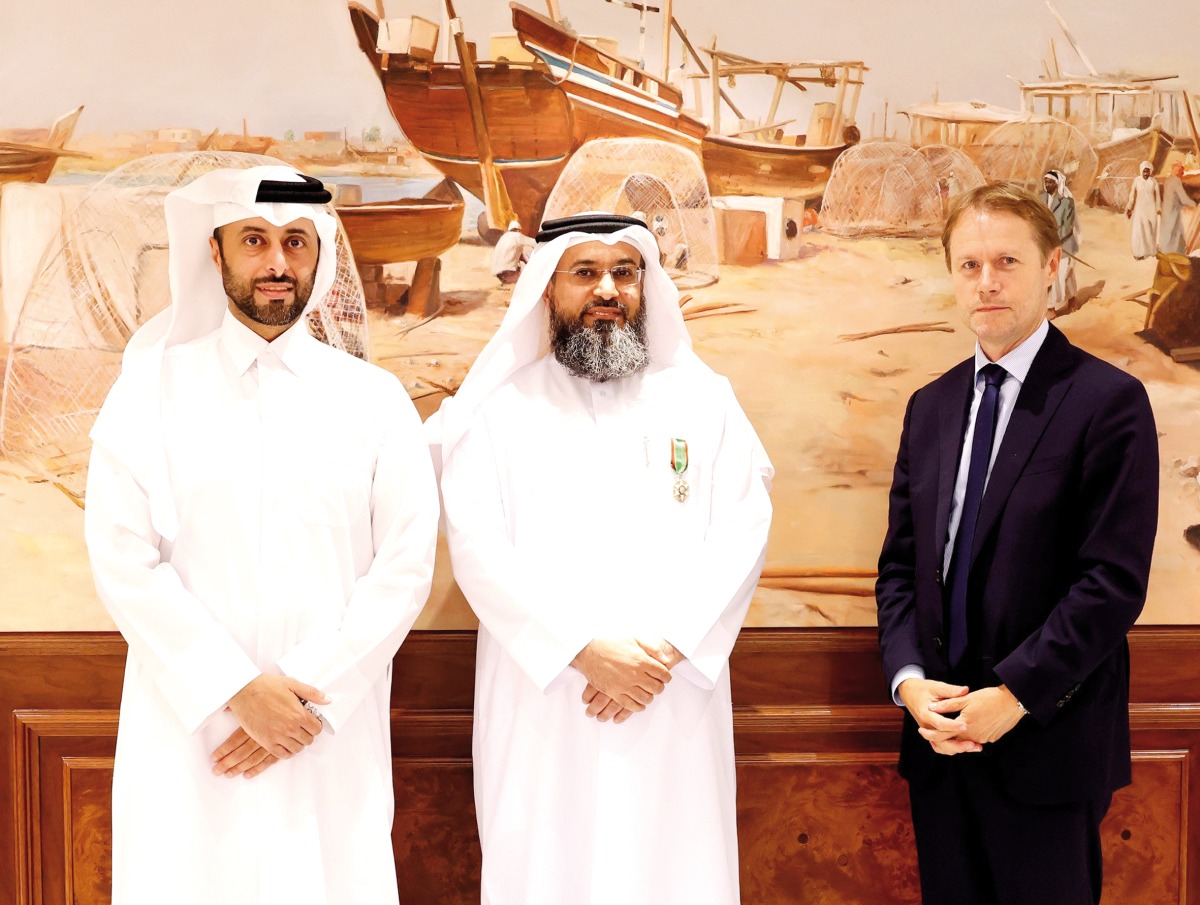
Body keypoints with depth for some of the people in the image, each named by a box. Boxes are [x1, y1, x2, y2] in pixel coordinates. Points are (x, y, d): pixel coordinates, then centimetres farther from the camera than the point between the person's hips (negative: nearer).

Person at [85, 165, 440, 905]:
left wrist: (313, 696, -9)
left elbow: (406, 565, -1)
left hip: (332, 733, 1)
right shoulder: (154, 384, 3)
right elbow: (123, 558, -4)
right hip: (187, 724, 0)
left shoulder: (373, 397, 5)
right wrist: (235, 688, -11)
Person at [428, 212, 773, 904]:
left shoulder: (703, 399, 8)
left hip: (674, 704, 1)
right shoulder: (500, 408, 3)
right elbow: (476, 546, -5)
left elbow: (744, 532, 0)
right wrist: (583, 649, -15)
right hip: (542, 700, -1)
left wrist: (666, 650, -12)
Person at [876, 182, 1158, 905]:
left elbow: (1114, 581, -14)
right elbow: (899, 564, 10)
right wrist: (910, 680, -4)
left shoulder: (1109, 401, -8)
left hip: (1047, 745, -5)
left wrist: (1012, 696, -17)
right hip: (940, 736, 5)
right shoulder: (931, 406, 10)